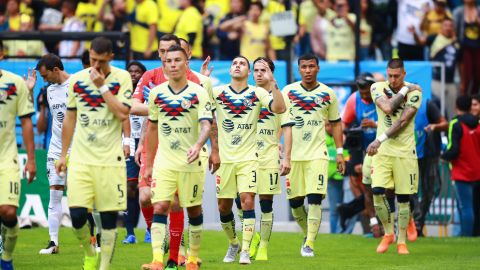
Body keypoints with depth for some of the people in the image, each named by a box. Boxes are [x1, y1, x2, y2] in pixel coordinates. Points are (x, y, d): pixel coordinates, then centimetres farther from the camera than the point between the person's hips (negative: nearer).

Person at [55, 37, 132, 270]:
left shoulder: (122, 78, -2)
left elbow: (122, 113, -14)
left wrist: (102, 86, -14)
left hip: (110, 160, -2)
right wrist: (63, 154, 14)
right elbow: (70, 119, 14)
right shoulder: (77, 80, 6)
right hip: (80, 160, 2)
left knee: (109, 216, -1)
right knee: (77, 215, -7)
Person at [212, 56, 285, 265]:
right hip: (224, 159, 2)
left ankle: (245, 251, -11)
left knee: (247, 200, -15)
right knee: (224, 206, 6)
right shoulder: (217, 92, 3)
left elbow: (279, 108, -12)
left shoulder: (257, 93, 1)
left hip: (248, 158, -2)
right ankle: (233, 244, 30)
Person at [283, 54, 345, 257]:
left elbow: (335, 124, 14)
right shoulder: (288, 91, 4)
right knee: (294, 200, 4)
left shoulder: (328, 94, 6)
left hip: (317, 154, -1)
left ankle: (309, 243, -11)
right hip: (293, 154, 1)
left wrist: (340, 152, 8)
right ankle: (308, 234, 27)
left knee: (315, 198, -13)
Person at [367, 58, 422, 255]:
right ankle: (388, 233, 8)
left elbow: (402, 121, -14)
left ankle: (401, 241, 14)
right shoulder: (378, 88, 2)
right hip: (382, 150, 1)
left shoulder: (414, 92, -5)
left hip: (405, 151, -1)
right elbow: (387, 108, -17)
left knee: (403, 198, 1)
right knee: (378, 192, -13)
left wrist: (380, 140, -19)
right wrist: (404, 91, -9)